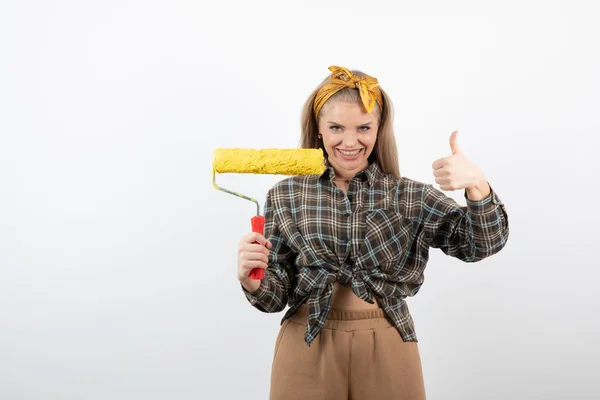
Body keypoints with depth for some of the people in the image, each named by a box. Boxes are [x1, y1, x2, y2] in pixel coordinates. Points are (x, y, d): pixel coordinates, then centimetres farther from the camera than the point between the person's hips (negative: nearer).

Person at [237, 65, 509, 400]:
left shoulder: (410, 196, 0)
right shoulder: (285, 196, -1)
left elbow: (481, 243, -10)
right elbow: (276, 296, 0)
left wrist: (477, 184, -29)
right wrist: (252, 282, -23)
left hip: (387, 349, 1)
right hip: (308, 347, 0)